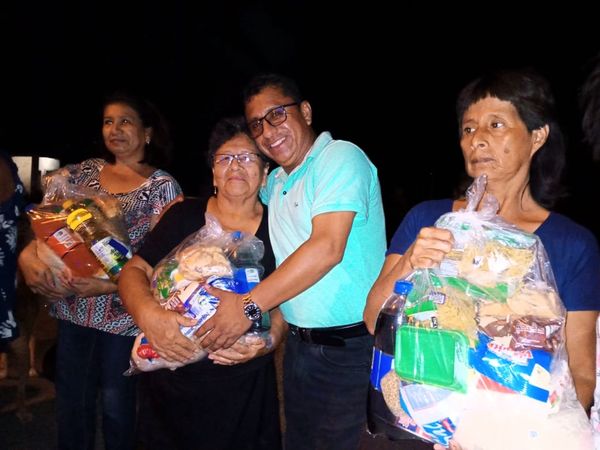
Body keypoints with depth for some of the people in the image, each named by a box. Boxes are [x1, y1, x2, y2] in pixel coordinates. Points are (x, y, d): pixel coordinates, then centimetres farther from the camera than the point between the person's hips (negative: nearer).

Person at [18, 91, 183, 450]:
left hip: (124, 310, -4)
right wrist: (28, 256, -13)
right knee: (70, 401, 16)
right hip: (73, 307, 4)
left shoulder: (163, 186, -6)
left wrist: (111, 285, -23)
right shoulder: (84, 172, 7)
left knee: (117, 402, 11)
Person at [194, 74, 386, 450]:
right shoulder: (274, 182, 12)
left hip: (350, 349, -7)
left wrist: (249, 306, -19)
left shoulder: (341, 157, -13)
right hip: (299, 344, 8)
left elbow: (327, 248, -23)